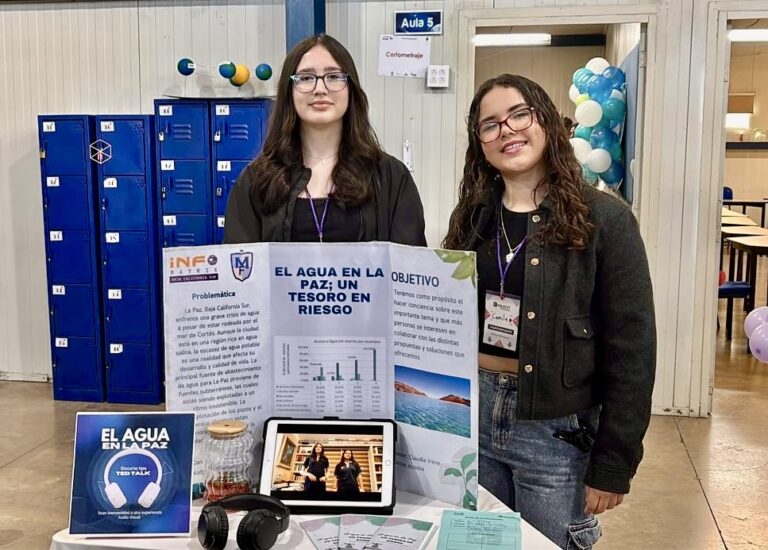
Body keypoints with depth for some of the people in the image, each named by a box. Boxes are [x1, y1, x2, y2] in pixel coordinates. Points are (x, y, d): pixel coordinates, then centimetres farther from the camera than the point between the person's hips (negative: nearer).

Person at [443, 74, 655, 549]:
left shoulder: (603, 219, -10)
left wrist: (612, 465, -11)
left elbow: (631, 351, -11)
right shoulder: (472, 217, 6)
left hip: (556, 432, -4)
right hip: (469, 416, 5)